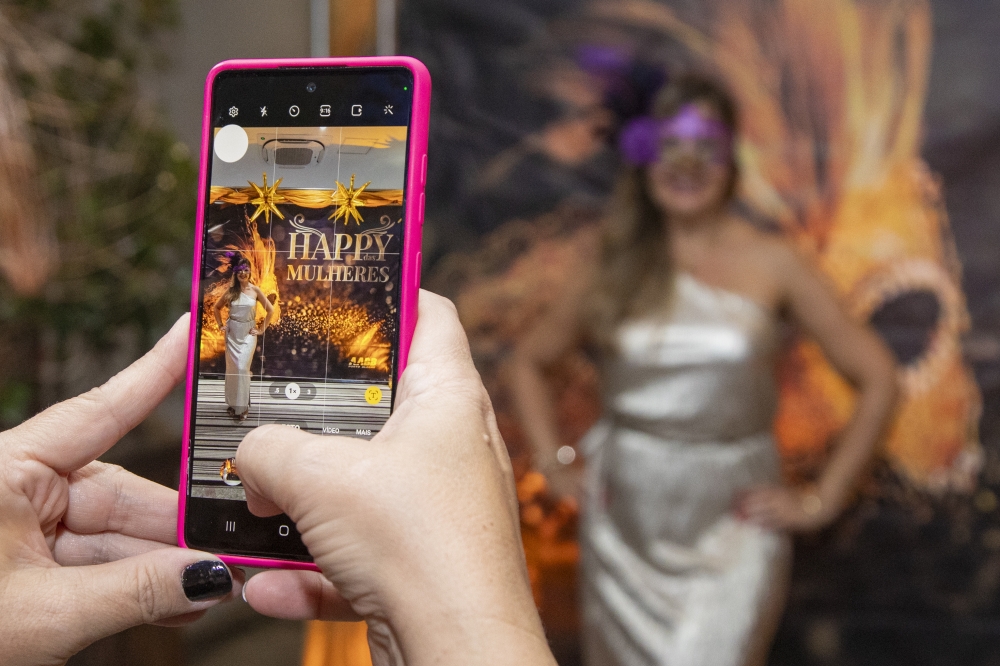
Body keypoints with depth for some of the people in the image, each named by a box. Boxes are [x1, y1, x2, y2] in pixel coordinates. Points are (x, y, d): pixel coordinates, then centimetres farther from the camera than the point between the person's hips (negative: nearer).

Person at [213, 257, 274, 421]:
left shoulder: (255, 290, -3)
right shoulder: (231, 290, 2)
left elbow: (270, 310, 0)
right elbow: (216, 308, 15)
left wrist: (261, 329, -1)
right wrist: (220, 325, 6)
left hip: (248, 333, -2)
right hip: (232, 332, 2)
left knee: (242, 368, -11)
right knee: (231, 368, 4)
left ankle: (242, 406, -4)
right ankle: (232, 403, 15)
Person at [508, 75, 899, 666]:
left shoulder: (772, 264, -2)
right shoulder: (618, 269, 5)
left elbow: (877, 378, -1)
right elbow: (530, 359, 18)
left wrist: (822, 500, -2)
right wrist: (552, 462, 8)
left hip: (732, 522, -3)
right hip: (624, 523, 3)